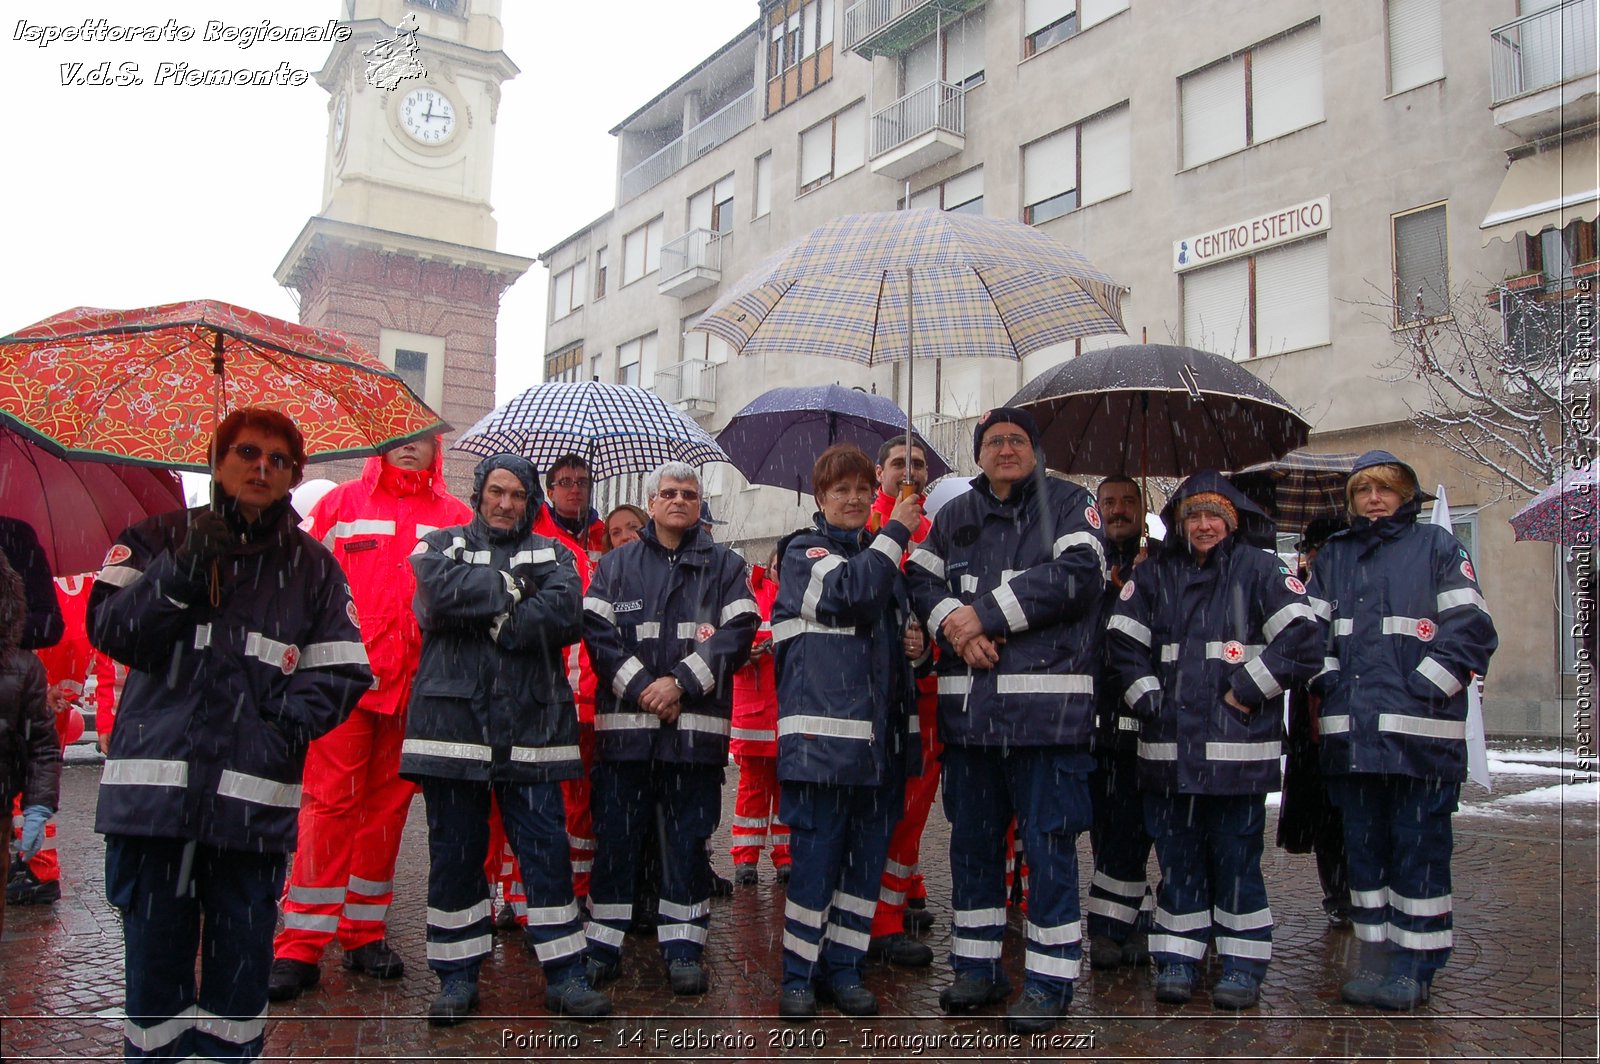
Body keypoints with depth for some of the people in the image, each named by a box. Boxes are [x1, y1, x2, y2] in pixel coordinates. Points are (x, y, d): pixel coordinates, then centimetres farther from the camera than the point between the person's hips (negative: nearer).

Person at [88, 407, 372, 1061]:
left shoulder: (313, 566, 10)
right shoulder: (158, 539, 11)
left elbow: (343, 673, 5)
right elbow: (109, 628, -2)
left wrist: (293, 717, -12)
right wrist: (181, 573, -15)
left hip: (254, 803, 0)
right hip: (154, 784, 0)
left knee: (240, 972, 6)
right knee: (154, 961, 7)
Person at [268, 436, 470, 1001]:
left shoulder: (455, 516, 10)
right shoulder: (342, 503, 8)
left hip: (416, 683, 2)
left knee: (388, 804, 8)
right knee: (330, 801, -4)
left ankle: (365, 932, 19)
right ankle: (301, 944, 3)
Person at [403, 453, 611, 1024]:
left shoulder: (552, 554, 15)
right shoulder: (442, 544, 13)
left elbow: (565, 611, -6)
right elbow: (438, 592, -11)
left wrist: (496, 621, -9)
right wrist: (511, 589, -5)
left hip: (531, 725, 0)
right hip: (452, 719, 0)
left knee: (546, 847, 1)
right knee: (455, 852, 7)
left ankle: (564, 974, 11)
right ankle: (458, 977, 20)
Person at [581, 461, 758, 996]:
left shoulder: (725, 566, 11)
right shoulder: (616, 564, 13)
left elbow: (740, 631, -1)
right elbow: (597, 631, 2)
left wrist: (680, 682, -11)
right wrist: (641, 687, -10)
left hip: (695, 723, 0)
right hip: (624, 721, 1)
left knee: (688, 837, 4)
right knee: (616, 835, 3)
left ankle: (683, 948, 13)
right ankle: (602, 946, 14)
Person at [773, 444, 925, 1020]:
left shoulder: (882, 555, 20)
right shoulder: (803, 551, 0)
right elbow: (850, 591, -20)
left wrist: (917, 643, 9)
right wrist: (895, 532, -11)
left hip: (881, 734, 7)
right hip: (822, 730, -6)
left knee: (868, 854, 10)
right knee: (817, 854, -3)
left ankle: (843, 968, 22)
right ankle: (799, 974, 12)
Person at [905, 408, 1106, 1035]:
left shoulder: (1069, 504, 5)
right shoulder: (954, 516, 18)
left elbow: (1078, 574, -11)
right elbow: (919, 579, 8)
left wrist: (984, 613, -12)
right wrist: (954, 623, -13)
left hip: (1047, 702, -4)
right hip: (968, 703, 5)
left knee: (1047, 841, -1)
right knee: (972, 837, 12)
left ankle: (1049, 978, 12)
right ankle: (977, 966, 25)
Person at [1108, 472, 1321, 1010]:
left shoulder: (1260, 570, 2)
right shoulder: (1153, 574, 12)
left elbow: (1301, 637, -7)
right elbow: (1123, 640, 8)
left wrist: (1246, 691, -8)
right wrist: (1149, 699, -1)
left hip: (1238, 742, -3)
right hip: (1168, 742, 3)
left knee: (1236, 855, 2)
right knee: (1176, 854, 8)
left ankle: (1243, 963, 15)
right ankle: (1177, 958, 18)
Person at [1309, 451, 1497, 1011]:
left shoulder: (1438, 547, 5)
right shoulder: (1332, 556, 17)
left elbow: (1471, 629, -2)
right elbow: (1310, 629, 18)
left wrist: (1423, 689, -10)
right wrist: (1328, 680, 3)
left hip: (1421, 729, -4)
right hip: (1349, 729, 4)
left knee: (1419, 846, -1)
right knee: (1363, 844, 9)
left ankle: (1415, 962, 9)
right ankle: (1375, 954, 19)